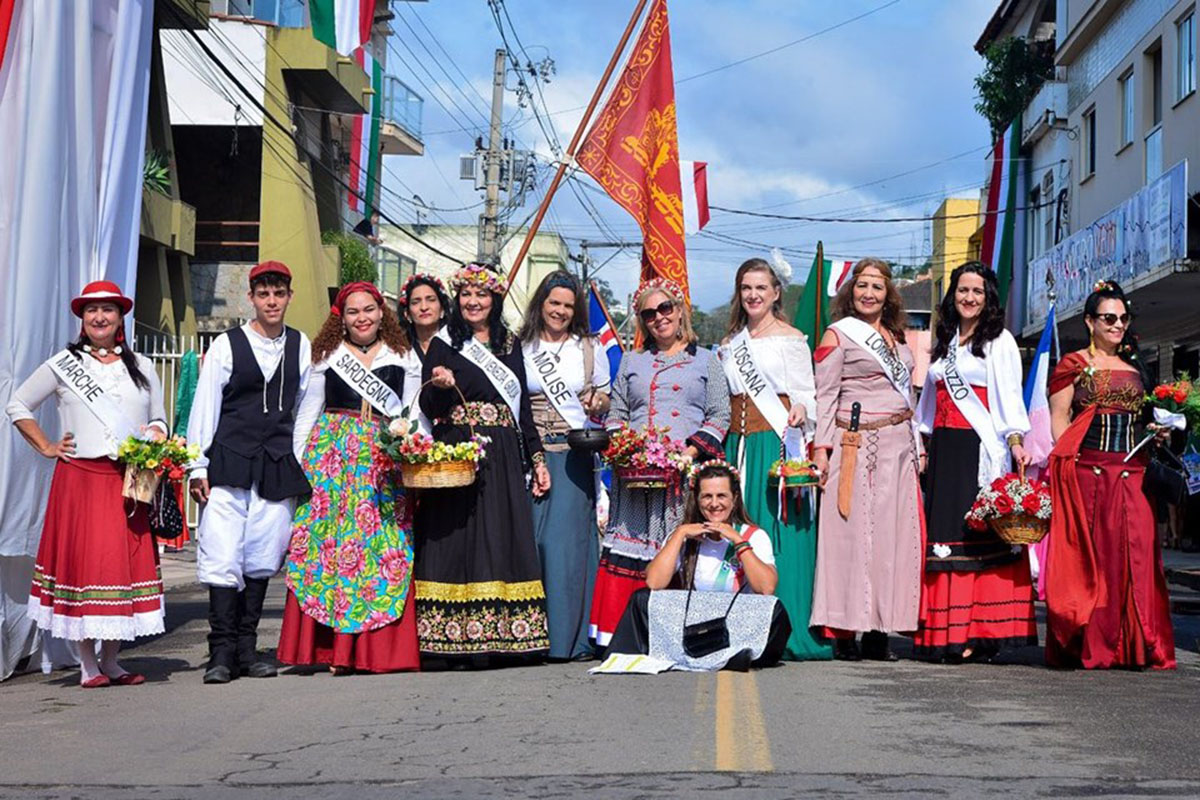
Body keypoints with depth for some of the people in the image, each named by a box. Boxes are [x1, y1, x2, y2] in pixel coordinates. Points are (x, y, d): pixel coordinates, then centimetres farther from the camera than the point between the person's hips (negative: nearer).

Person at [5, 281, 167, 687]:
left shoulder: (141, 367, 14)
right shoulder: (63, 365, 6)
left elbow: (159, 420, 20)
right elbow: (18, 406, 12)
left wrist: (155, 437, -2)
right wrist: (46, 447, 4)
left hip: (129, 482, 3)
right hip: (80, 479, -2)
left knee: (127, 562, 1)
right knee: (83, 562, -5)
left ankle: (111, 660, 10)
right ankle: (88, 664, 4)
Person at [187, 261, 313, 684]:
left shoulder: (301, 346, 8)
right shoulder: (226, 345, 1)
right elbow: (204, 407, 1)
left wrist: (305, 466, 7)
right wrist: (198, 466, -3)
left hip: (279, 464, 3)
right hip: (229, 462, -3)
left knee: (263, 556, 6)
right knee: (223, 555, -8)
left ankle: (246, 648, 15)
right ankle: (222, 652, -4)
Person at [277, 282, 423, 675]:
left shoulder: (404, 358, 13)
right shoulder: (326, 356, 12)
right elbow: (307, 412, 11)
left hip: (385, 459, 0)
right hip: (332, 452, 0)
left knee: (384, 547, -6)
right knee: (324, 541, -7)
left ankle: (379, 647, -2)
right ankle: (327, 645, -2)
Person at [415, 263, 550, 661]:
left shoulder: (511, 345, 15)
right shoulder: (443, 345, 4)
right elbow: (428, 410, -1)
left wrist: (537, 459, 11)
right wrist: (440, 386, -22)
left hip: (504, 462, 4)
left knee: (504, 537, -1)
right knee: (460, 536, -7)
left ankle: (501, 637, 2)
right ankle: (458, 640, -4)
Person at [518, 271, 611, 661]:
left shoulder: (590, 348, 11)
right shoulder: (520, 348, 8)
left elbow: (604, 396, 17)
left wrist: (599, 402, -6)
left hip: (575, 454, 0)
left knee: (568, 538, -6)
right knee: (530, 537, -3)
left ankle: (566, 637, -1)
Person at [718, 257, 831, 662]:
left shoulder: (791, 339, 4)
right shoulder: (731, 343, 19)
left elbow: (804, 394, -1)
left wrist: (800, 411, -22)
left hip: (776, 442, -5)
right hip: (738, 443, 5)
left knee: (780, 533, -9)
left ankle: (788, 632, -7)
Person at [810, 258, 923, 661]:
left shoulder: (898, 337, 19)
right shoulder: (838, 334, 2)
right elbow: (825, 394, -4)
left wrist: (917, 446, 18)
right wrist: (821, 446, -12)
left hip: (898, 446, 6)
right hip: (857, 445, -6)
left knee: (894, 535, 2)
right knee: (851, 532, -8)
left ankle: (879, 630, 7)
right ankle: (843, 631, -5)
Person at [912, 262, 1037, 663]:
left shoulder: (999, 341, 3)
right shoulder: (945, 342, 21)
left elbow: (1010, 396, -7)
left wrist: (1015, 440, -22)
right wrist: (924, 447, 17)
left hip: (981, 449, -6)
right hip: (944, 449, 6)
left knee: (979, 537, -9)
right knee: (942, 537, 1)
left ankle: (979, 633, -8)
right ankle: (943, 633, 3)